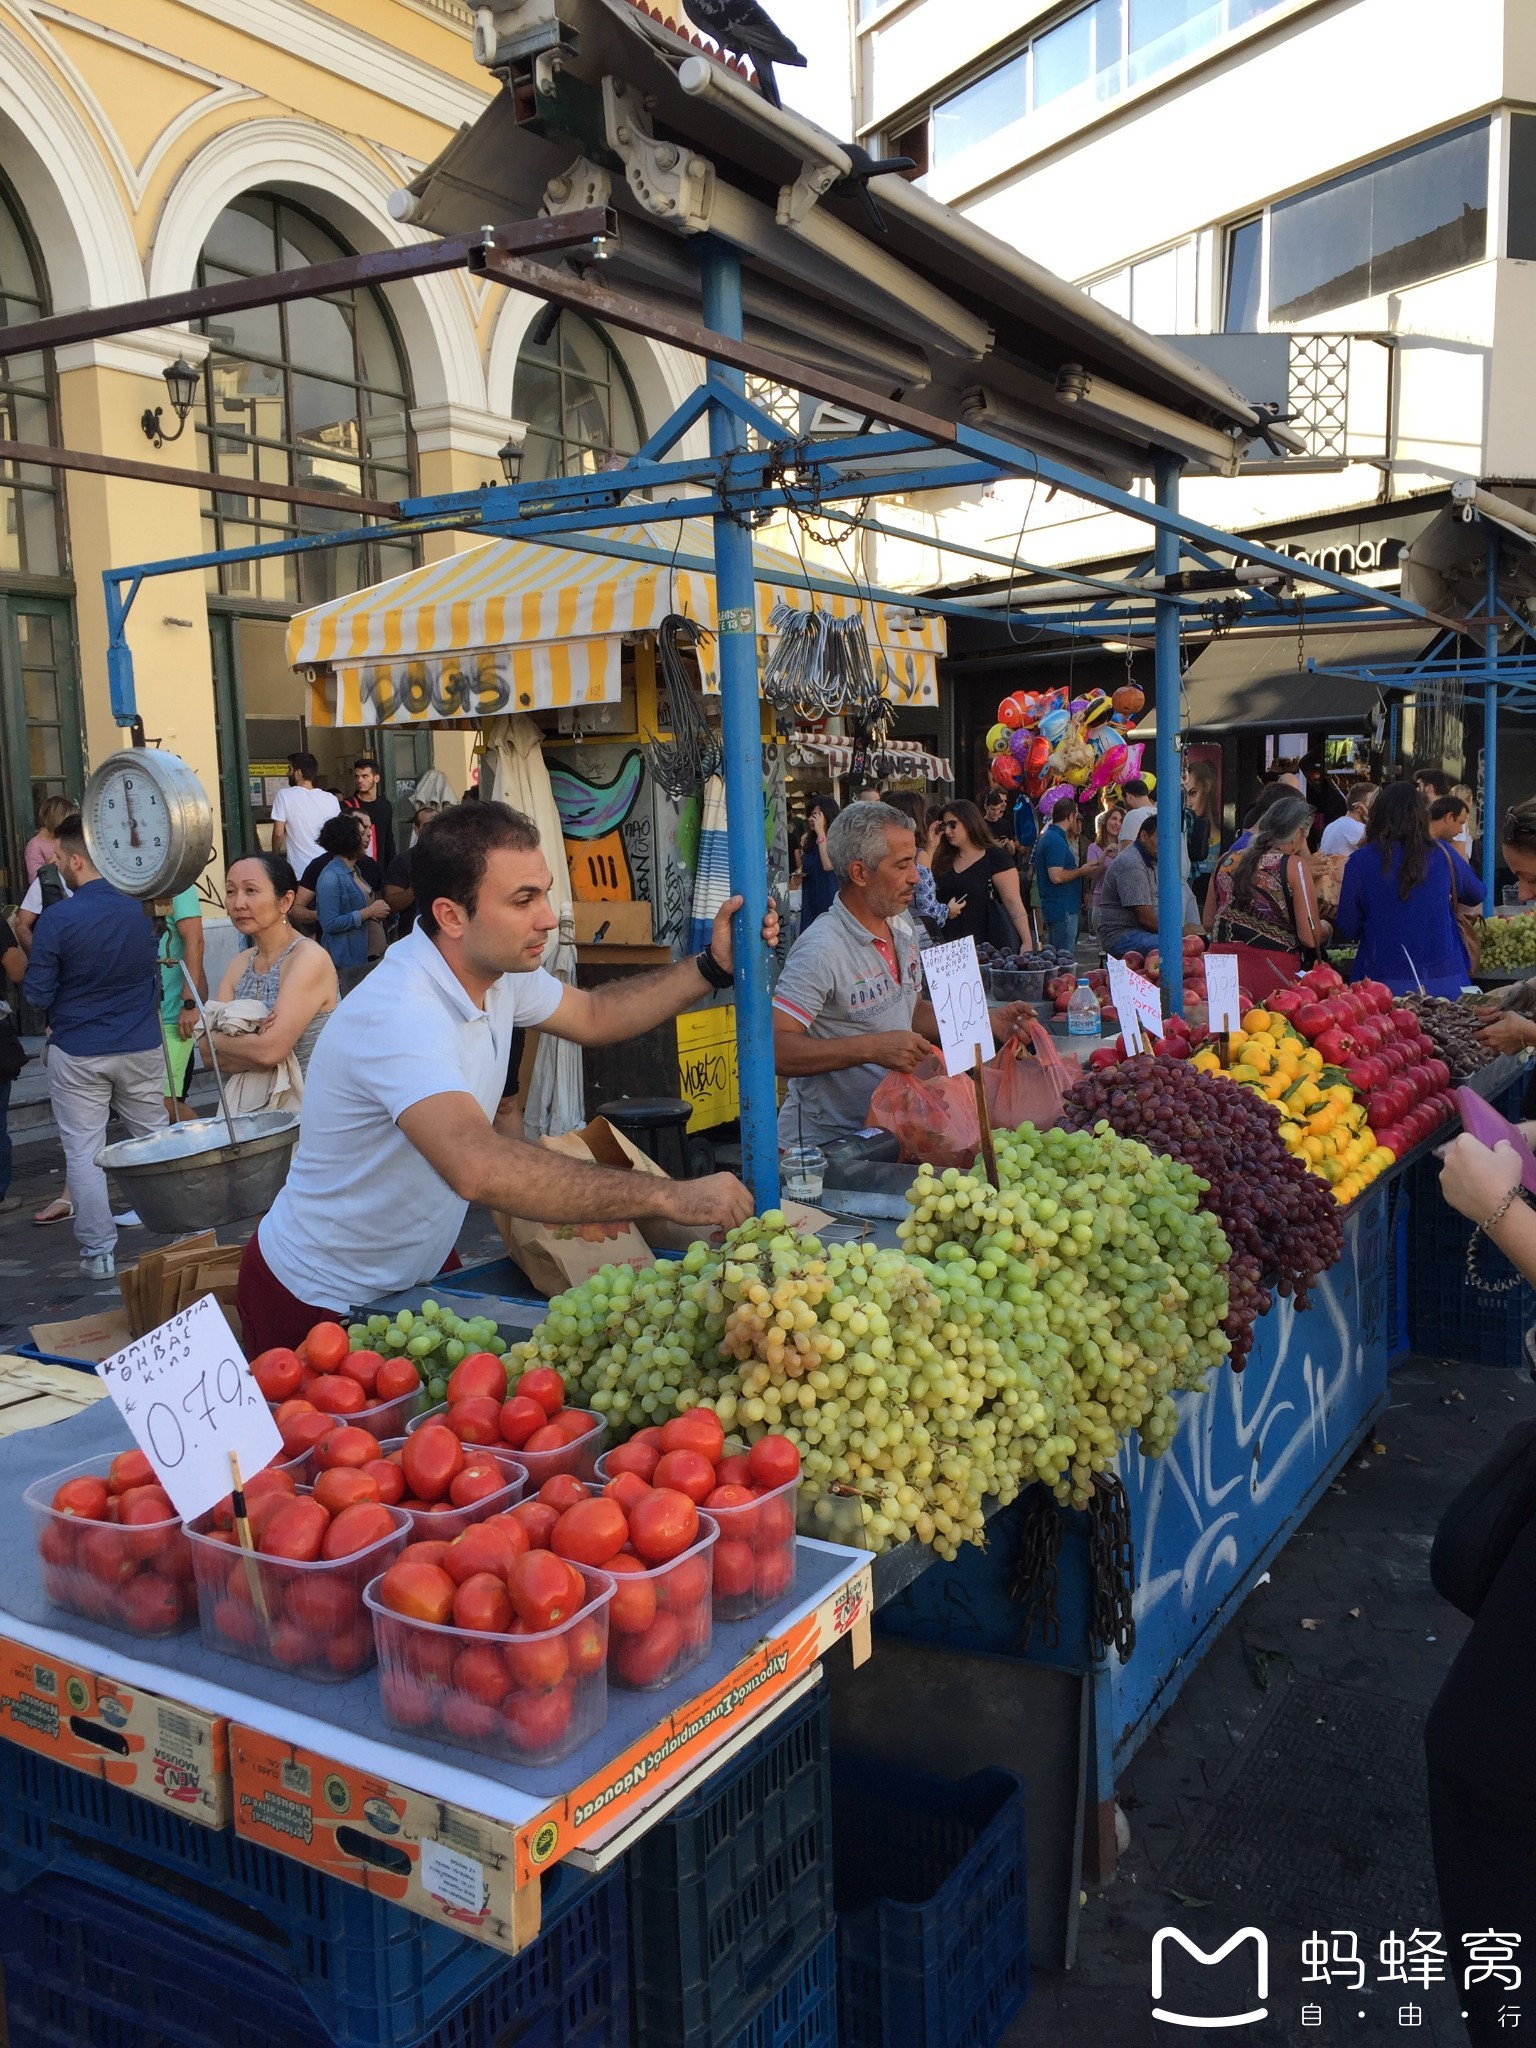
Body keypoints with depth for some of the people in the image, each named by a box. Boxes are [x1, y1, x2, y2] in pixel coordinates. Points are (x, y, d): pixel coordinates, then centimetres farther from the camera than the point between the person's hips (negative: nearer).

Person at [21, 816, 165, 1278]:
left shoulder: (57, 918, -17)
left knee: (84, 1153, 7)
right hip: (142, 1048, 4)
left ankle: (99, 1252, 11)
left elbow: (36, 994, -10)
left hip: (78, 1053, -4)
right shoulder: (142, 907, -4)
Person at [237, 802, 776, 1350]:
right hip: (320, 1304, -8)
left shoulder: (496, 969, -7)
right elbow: (479, 1170, -51)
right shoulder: (398, 1016, -36)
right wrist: (669, 1196, -50)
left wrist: (714, 965, -3)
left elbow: (594, 1016, 11)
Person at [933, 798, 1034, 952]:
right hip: (951, 944, 5)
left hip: (989, 944, -5)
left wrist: (1027, 942, -22)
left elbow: (1013, 902, -12)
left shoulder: (994, 858, -6)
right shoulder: (944, 860, 11)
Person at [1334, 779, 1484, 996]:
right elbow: (1477, 894, 22)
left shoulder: (1360, 861, -5)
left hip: (1384, 981, -1)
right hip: (1444, 981, 2)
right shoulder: (1443, 855, 2)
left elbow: (1347, 929, 0)